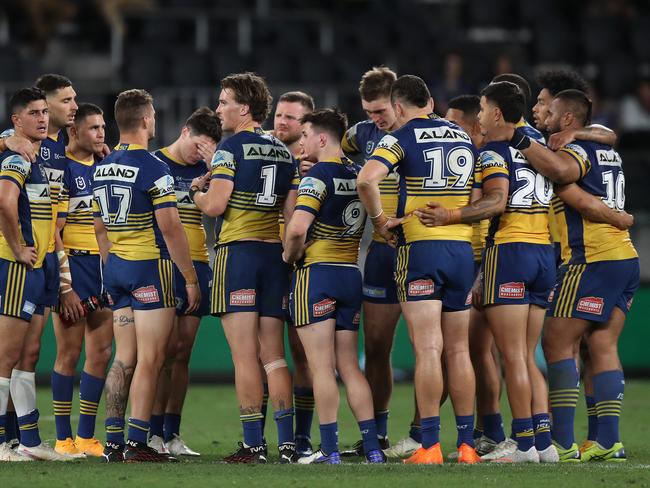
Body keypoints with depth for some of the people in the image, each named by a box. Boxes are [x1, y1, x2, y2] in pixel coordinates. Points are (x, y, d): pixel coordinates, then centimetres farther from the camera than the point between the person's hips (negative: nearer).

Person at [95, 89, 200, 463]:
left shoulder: (102, 169, 10)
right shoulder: (153, 168, -14)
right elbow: (170, 227, -16)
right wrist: (191, 278, -10)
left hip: (115, 268, 7)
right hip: (150, 267, -7)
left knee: (125, 358, 10)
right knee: (150, 360, -4)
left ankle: (113, 442, 6)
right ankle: (137, 443, -8)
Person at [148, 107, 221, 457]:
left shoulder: (205, 169, 13)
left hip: (197, 266, 5)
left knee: (183, 352, 5)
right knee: (168, 348, -10)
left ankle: (172, 435, 8)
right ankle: (155, 434, -6)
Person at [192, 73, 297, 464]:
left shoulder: (232, 148, -7)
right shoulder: (284, 152, 13)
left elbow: (214, 206, -13)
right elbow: (293, 212, 10)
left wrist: (196, 192, 7)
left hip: (238, 251, -6)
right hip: (275, 255, 6)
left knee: (245, 355, -5)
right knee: (274, 355, 8)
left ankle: (254, 443, -8)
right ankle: (287, 442, 3)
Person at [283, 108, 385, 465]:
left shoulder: (319, 175, -12)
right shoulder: (358, 175, 10)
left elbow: (298, 228, -23)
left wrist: (290, 255, -3)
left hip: (316, 274, -7)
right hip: (352, 274, 7)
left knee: (321, 368, -4)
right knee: (349, 366, 10)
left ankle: (330, 450, -6)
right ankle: (372, 447, 6)